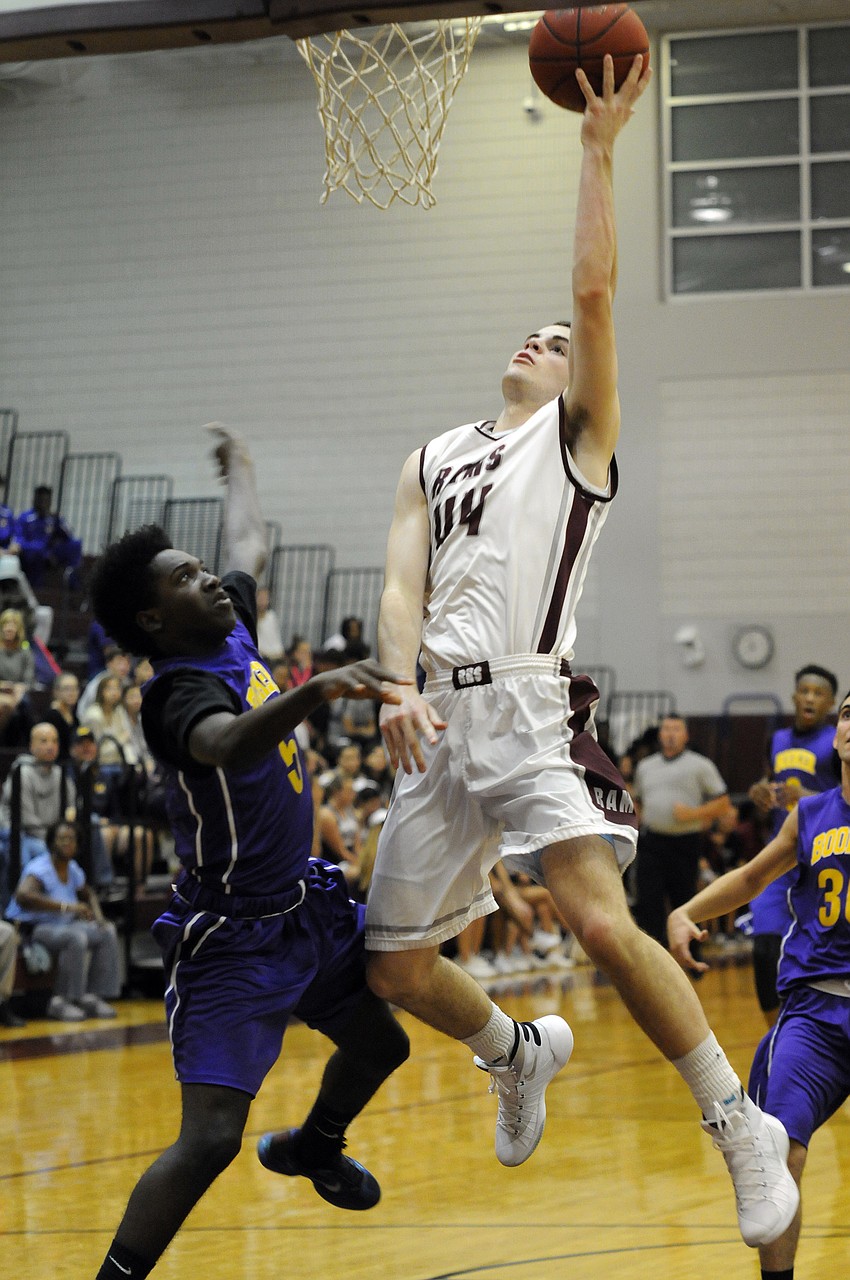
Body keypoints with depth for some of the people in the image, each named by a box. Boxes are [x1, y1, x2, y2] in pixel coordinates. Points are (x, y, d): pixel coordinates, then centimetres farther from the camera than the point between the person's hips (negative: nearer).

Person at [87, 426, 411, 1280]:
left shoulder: (230, 629, 2)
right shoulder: (181, 687, -25)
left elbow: (249, 547, 25)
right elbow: (225, 745, -49)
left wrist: (239, 469, 39)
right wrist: (318, 690, -64)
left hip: (303, 901, 9)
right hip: (233, 935, -9)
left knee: (380, 1041, 25)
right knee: (210, 1139, -18)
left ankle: (311, 1148, 53)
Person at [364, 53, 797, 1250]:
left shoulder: (578, 431, 11)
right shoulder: (432, 461, 23)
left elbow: (597, 290, -4)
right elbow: (402, 586, 8)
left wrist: (598, 148, -5)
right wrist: (401, 683, -11)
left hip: (532, 705, -6)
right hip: (442, 716, 6)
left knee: (603, 924, -24)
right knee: (397, 966, 8)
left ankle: (742, 1127, -12)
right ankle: (521, 1053, 38)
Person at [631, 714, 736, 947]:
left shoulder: (701, 766, 1)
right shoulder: (645, 767, 15)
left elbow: (723, 804, -2)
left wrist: (693, 814, -15)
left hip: (685, 843, -3)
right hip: (650, 844, 3)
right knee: (648, 903, -9)